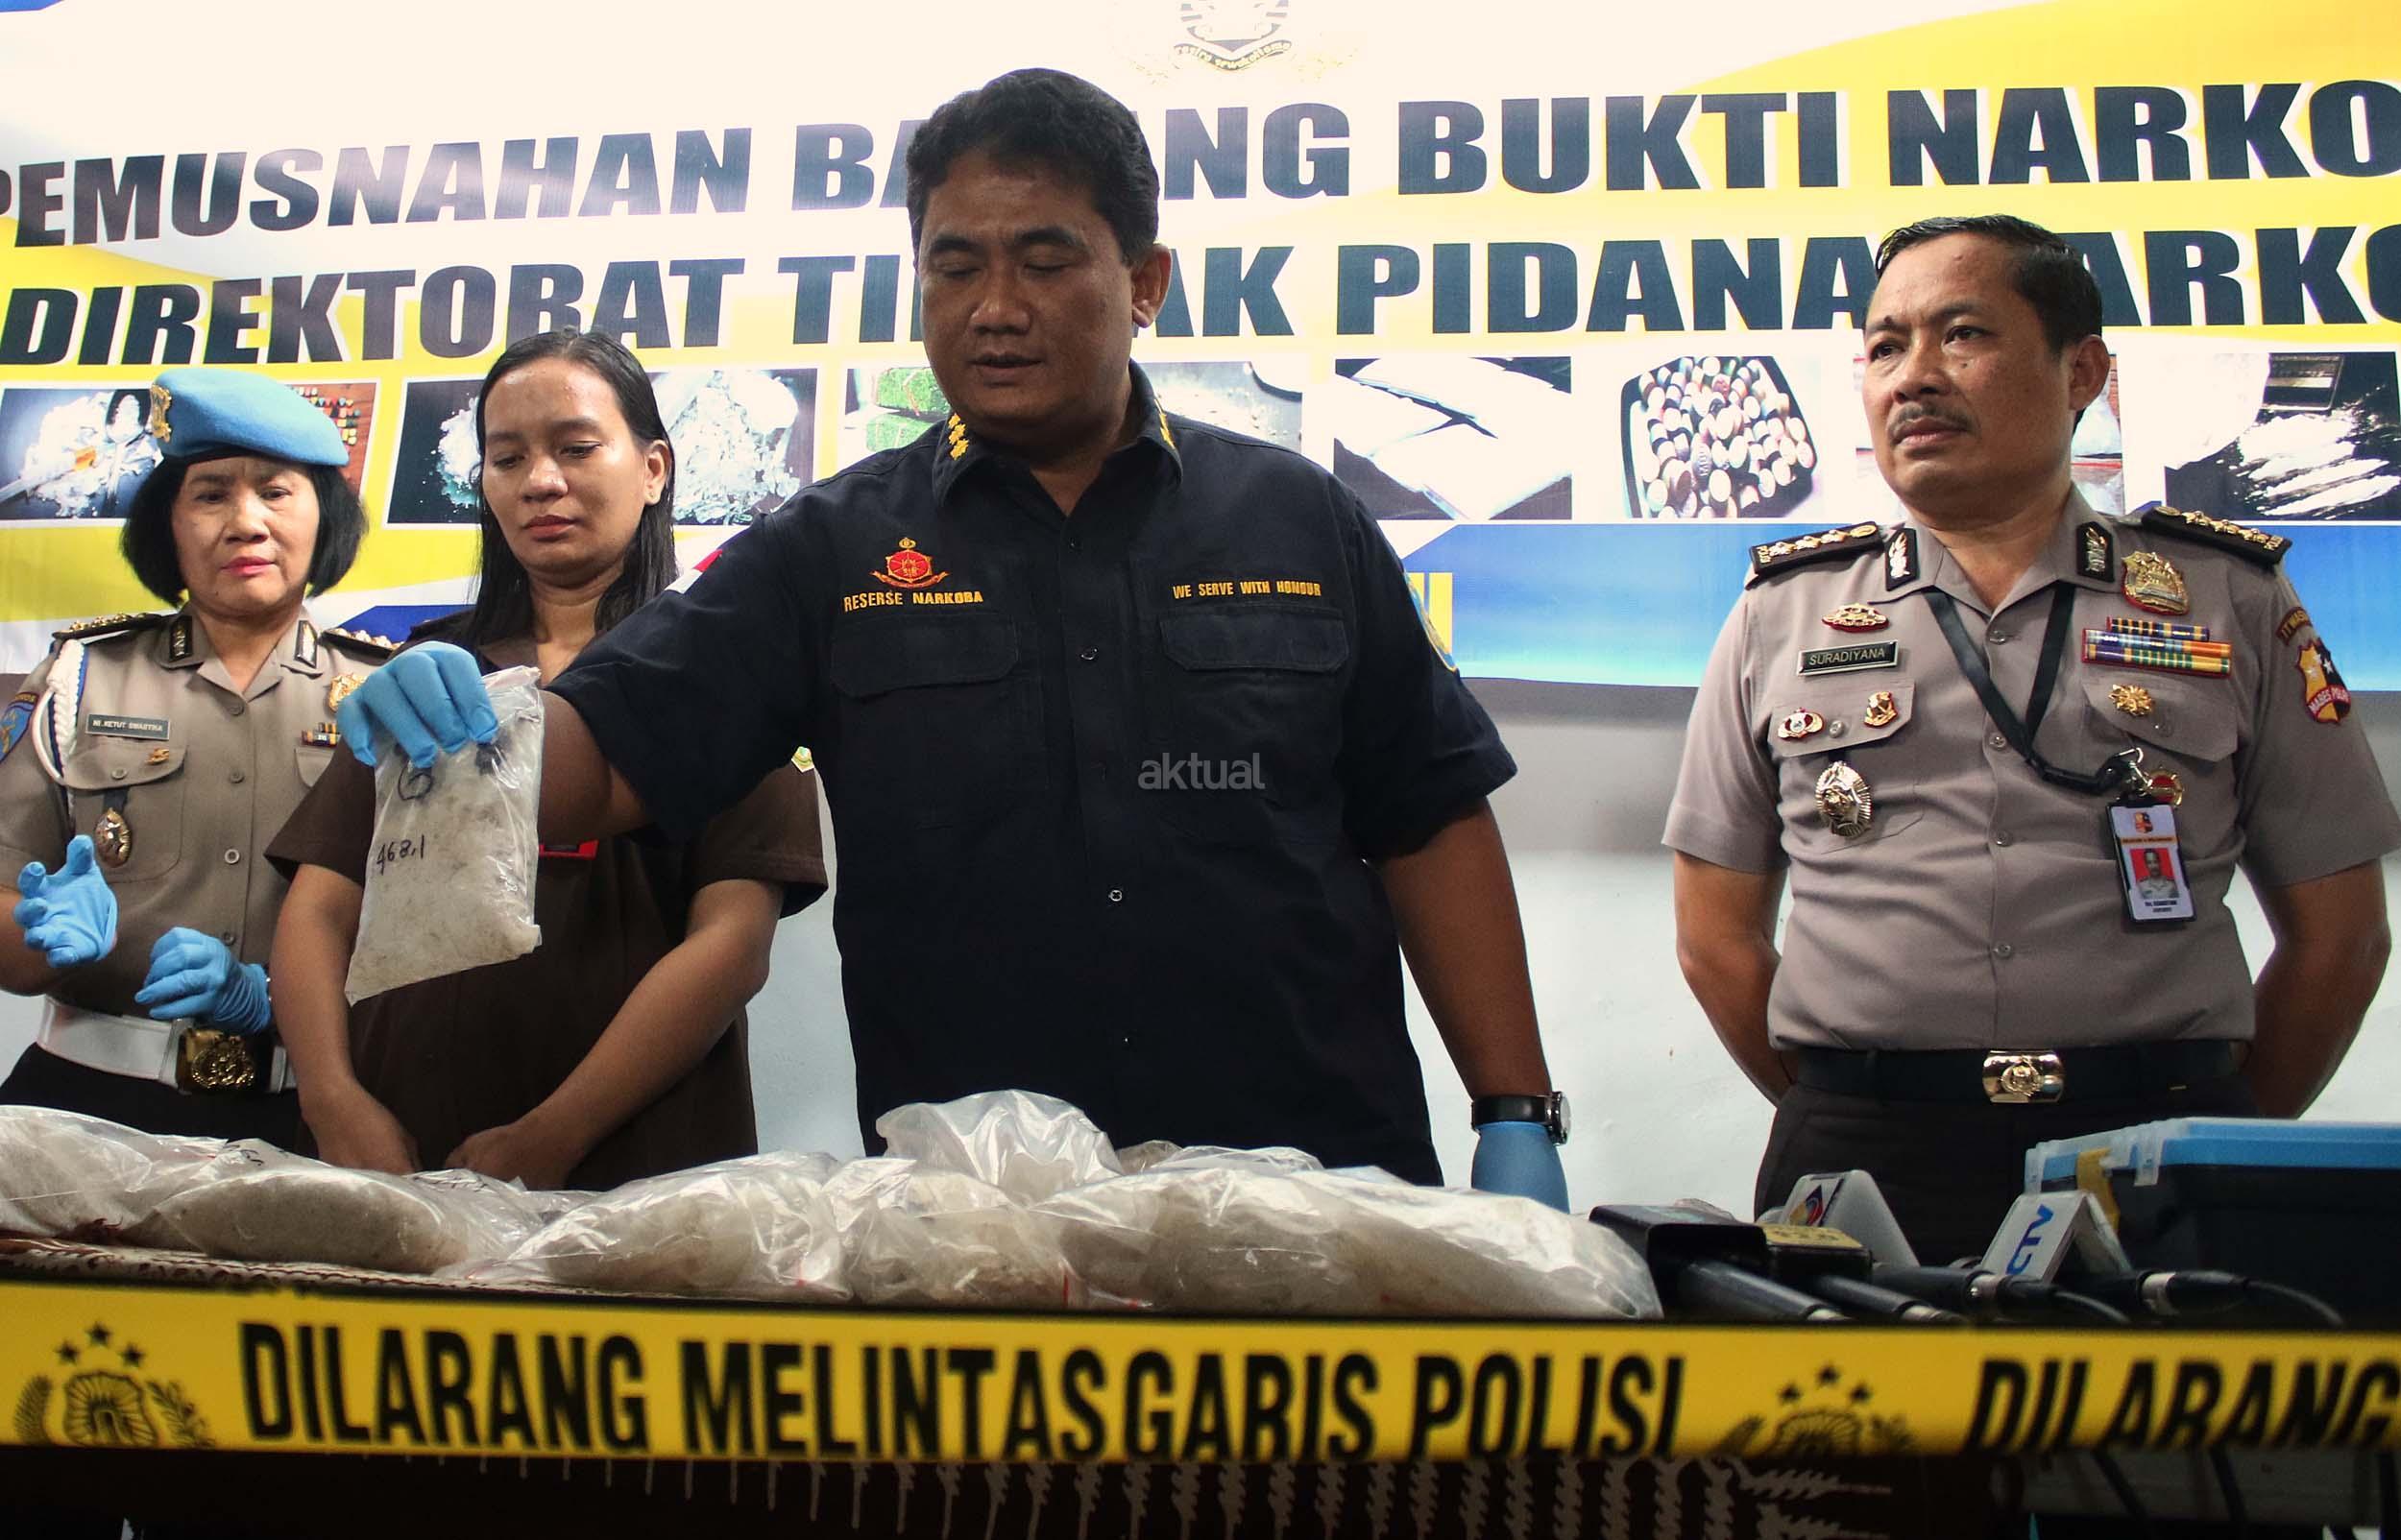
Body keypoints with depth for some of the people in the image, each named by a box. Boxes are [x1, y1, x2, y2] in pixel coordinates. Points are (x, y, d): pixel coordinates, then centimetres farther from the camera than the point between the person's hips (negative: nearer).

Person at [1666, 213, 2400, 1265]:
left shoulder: (2229, 600, 9)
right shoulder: (1782, 614, 9)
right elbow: (1718, 935, 11)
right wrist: (1853, 1134, 6)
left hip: (2156, 1154, 0)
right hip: (1863, 1165, 0)